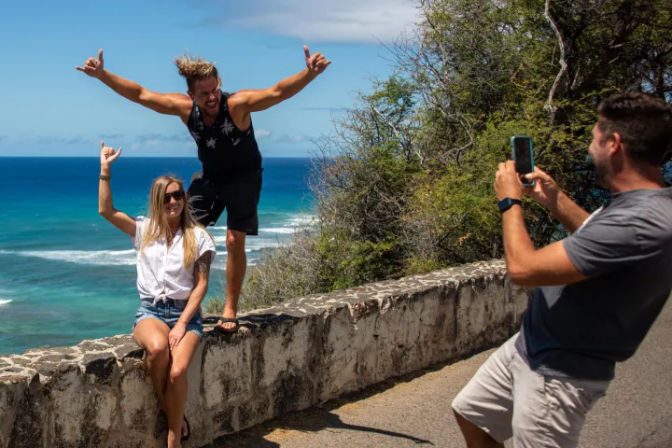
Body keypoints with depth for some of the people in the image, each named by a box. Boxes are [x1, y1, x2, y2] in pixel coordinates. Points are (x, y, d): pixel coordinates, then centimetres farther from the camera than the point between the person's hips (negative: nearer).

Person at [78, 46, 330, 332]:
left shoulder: (237, 104, -30)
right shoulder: (184, 107, -18)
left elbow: (279, 92, -43)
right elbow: (140, 94, -11)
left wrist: (310, 72, -59)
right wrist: (102, 75, -18)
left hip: (243, 176, -4)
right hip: (209, 175, 4)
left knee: (234, 240, -10)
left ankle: (230, 311, 2)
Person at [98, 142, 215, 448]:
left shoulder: (198, 236, 4)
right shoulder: (144, 230, 11)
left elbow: (201, 284, -1)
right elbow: (105, 210, 0)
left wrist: (182, 323, -11)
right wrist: (105, 169, -4)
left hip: (185, 312, -1)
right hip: (150, 311, 1)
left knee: (178, 371, -30)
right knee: (157, 346, -36)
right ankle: (168, 411, -9)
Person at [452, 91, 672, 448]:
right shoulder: (635, 202, -1)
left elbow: (522, 268, -28)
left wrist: (510, 202, -12)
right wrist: (554, 200, 12)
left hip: (558, 376, -10)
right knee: (470, 411, 22)